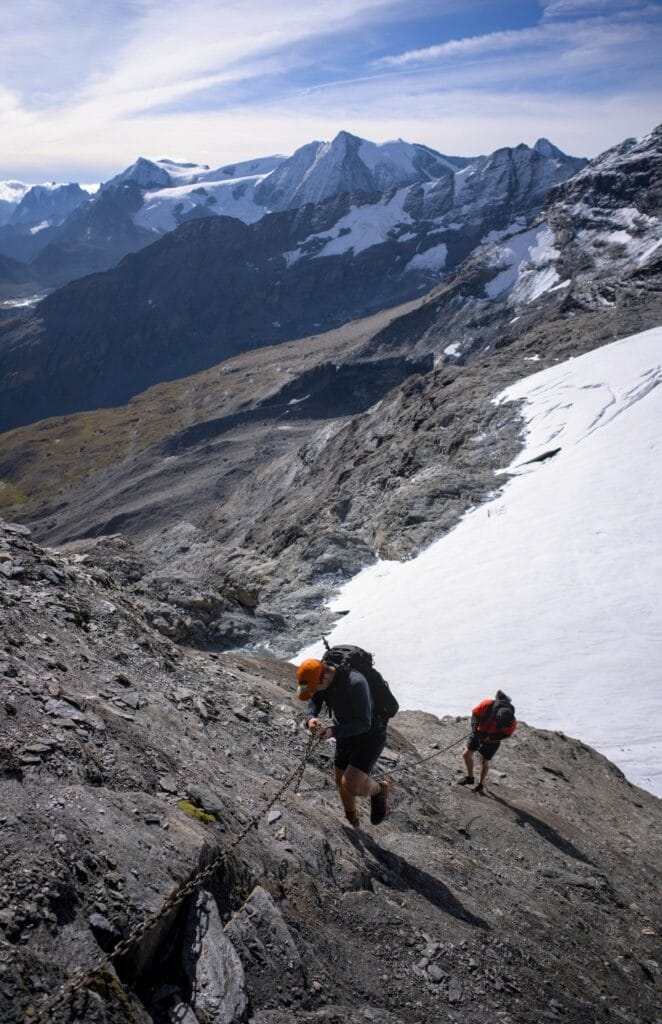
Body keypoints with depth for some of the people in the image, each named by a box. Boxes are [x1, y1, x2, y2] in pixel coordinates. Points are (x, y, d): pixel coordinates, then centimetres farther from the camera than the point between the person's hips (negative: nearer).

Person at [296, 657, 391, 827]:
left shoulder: (355, 683, -35)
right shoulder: (318, 678, -12)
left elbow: (364, 724, -29)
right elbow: (313, 704, -3)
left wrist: (333, 732, -39)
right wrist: (311, 719, -26)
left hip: (370, 735, -7)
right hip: (347, 734, 7)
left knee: (351, 785, -20)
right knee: (341, 782, 18)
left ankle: (379, 789, 13)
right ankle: (352, 819, 47)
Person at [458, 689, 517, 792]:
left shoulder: (512, 722, -31)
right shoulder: (487, 705, -34)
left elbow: (506, 734, -13)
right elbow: (475, 713, -14)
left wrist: (490, 737, -26)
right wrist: (475, 728, -27)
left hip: (492, 740, -2)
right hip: (479, 732, 2)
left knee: (484, 761, 7)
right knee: (466, 754, -1)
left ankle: (481, 784, 31)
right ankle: (470, 777, 22)